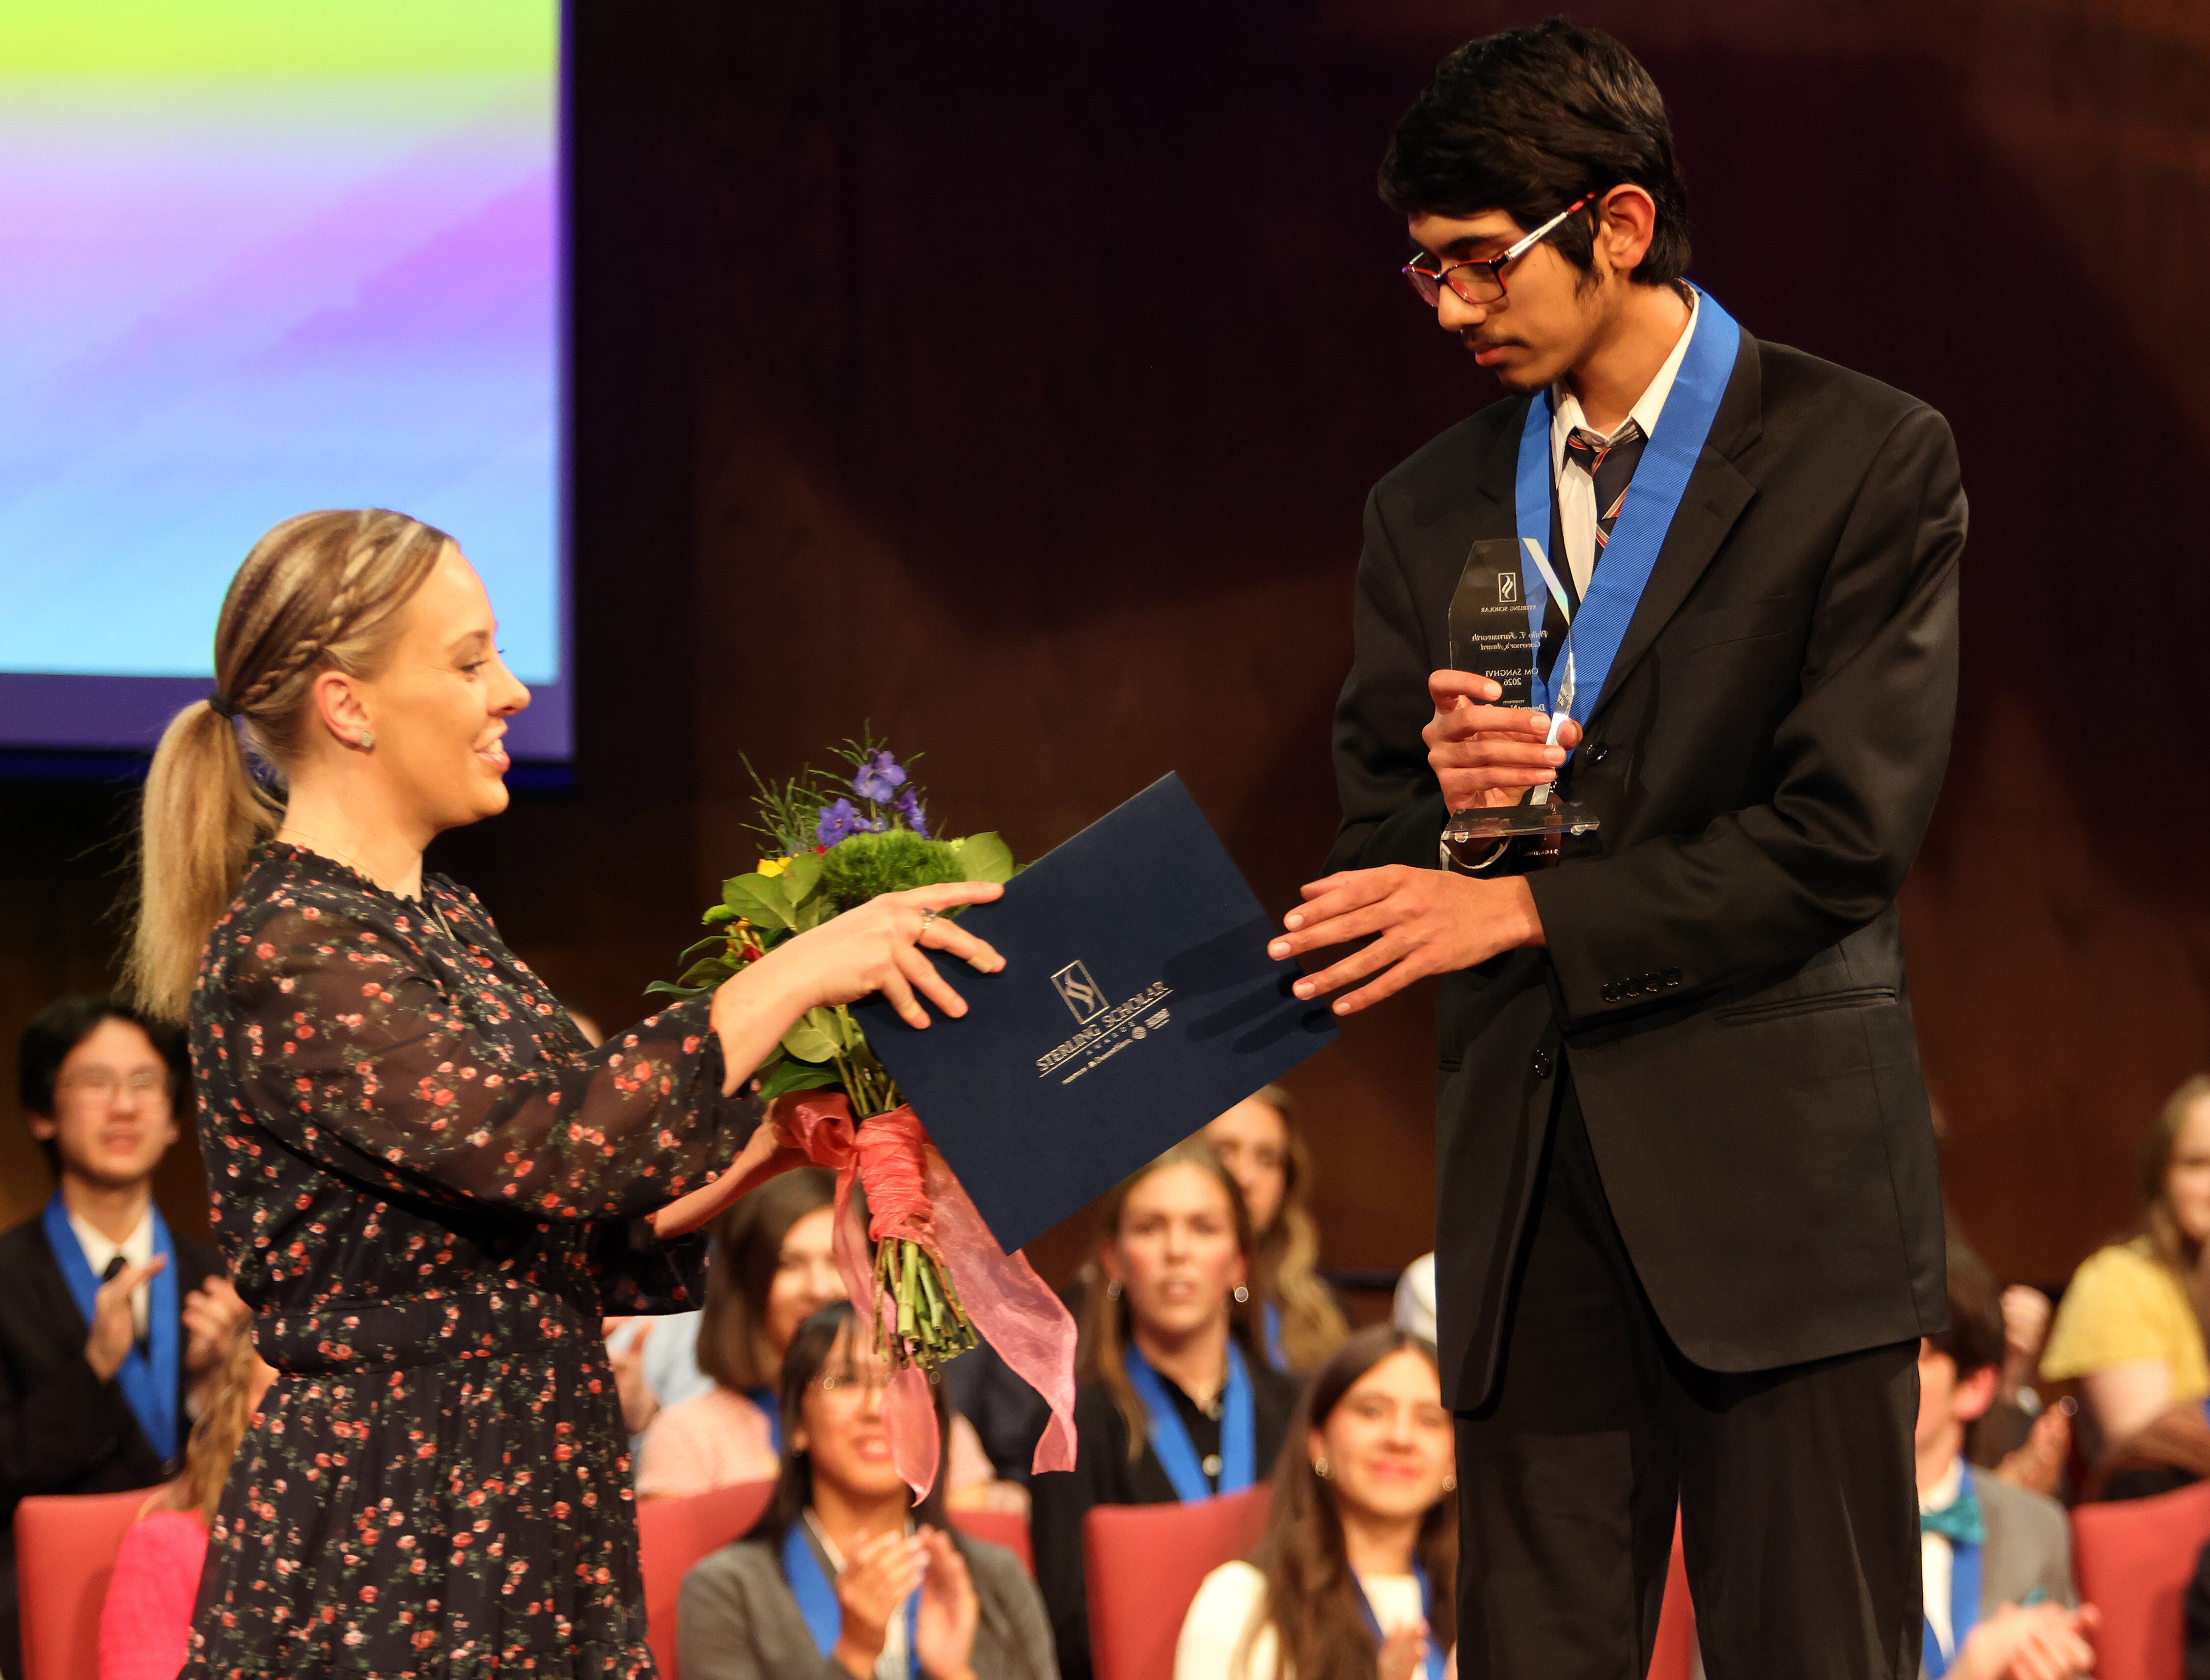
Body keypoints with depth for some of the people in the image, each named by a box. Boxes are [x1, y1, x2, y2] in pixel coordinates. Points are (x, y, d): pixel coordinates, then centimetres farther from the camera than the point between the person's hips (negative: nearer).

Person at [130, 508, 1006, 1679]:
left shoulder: (440, 922, 14)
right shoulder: (284, 961, -16)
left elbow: (578, 1247, 17)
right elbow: (555, 1153, -27)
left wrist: (771, 1151, 4)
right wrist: (792, 974, -21)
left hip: (529, 1522, 9)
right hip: (386, 1553, -9)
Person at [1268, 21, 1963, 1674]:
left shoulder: (1868, 461, -2)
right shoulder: (1429, 512, 14)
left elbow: (1847, 829, -10)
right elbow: (1376, 856, 16)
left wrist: (1527, 909, -11)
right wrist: (1444, 789, -8)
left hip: (1780, 1179, -4)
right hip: (1528, 1194, 4)